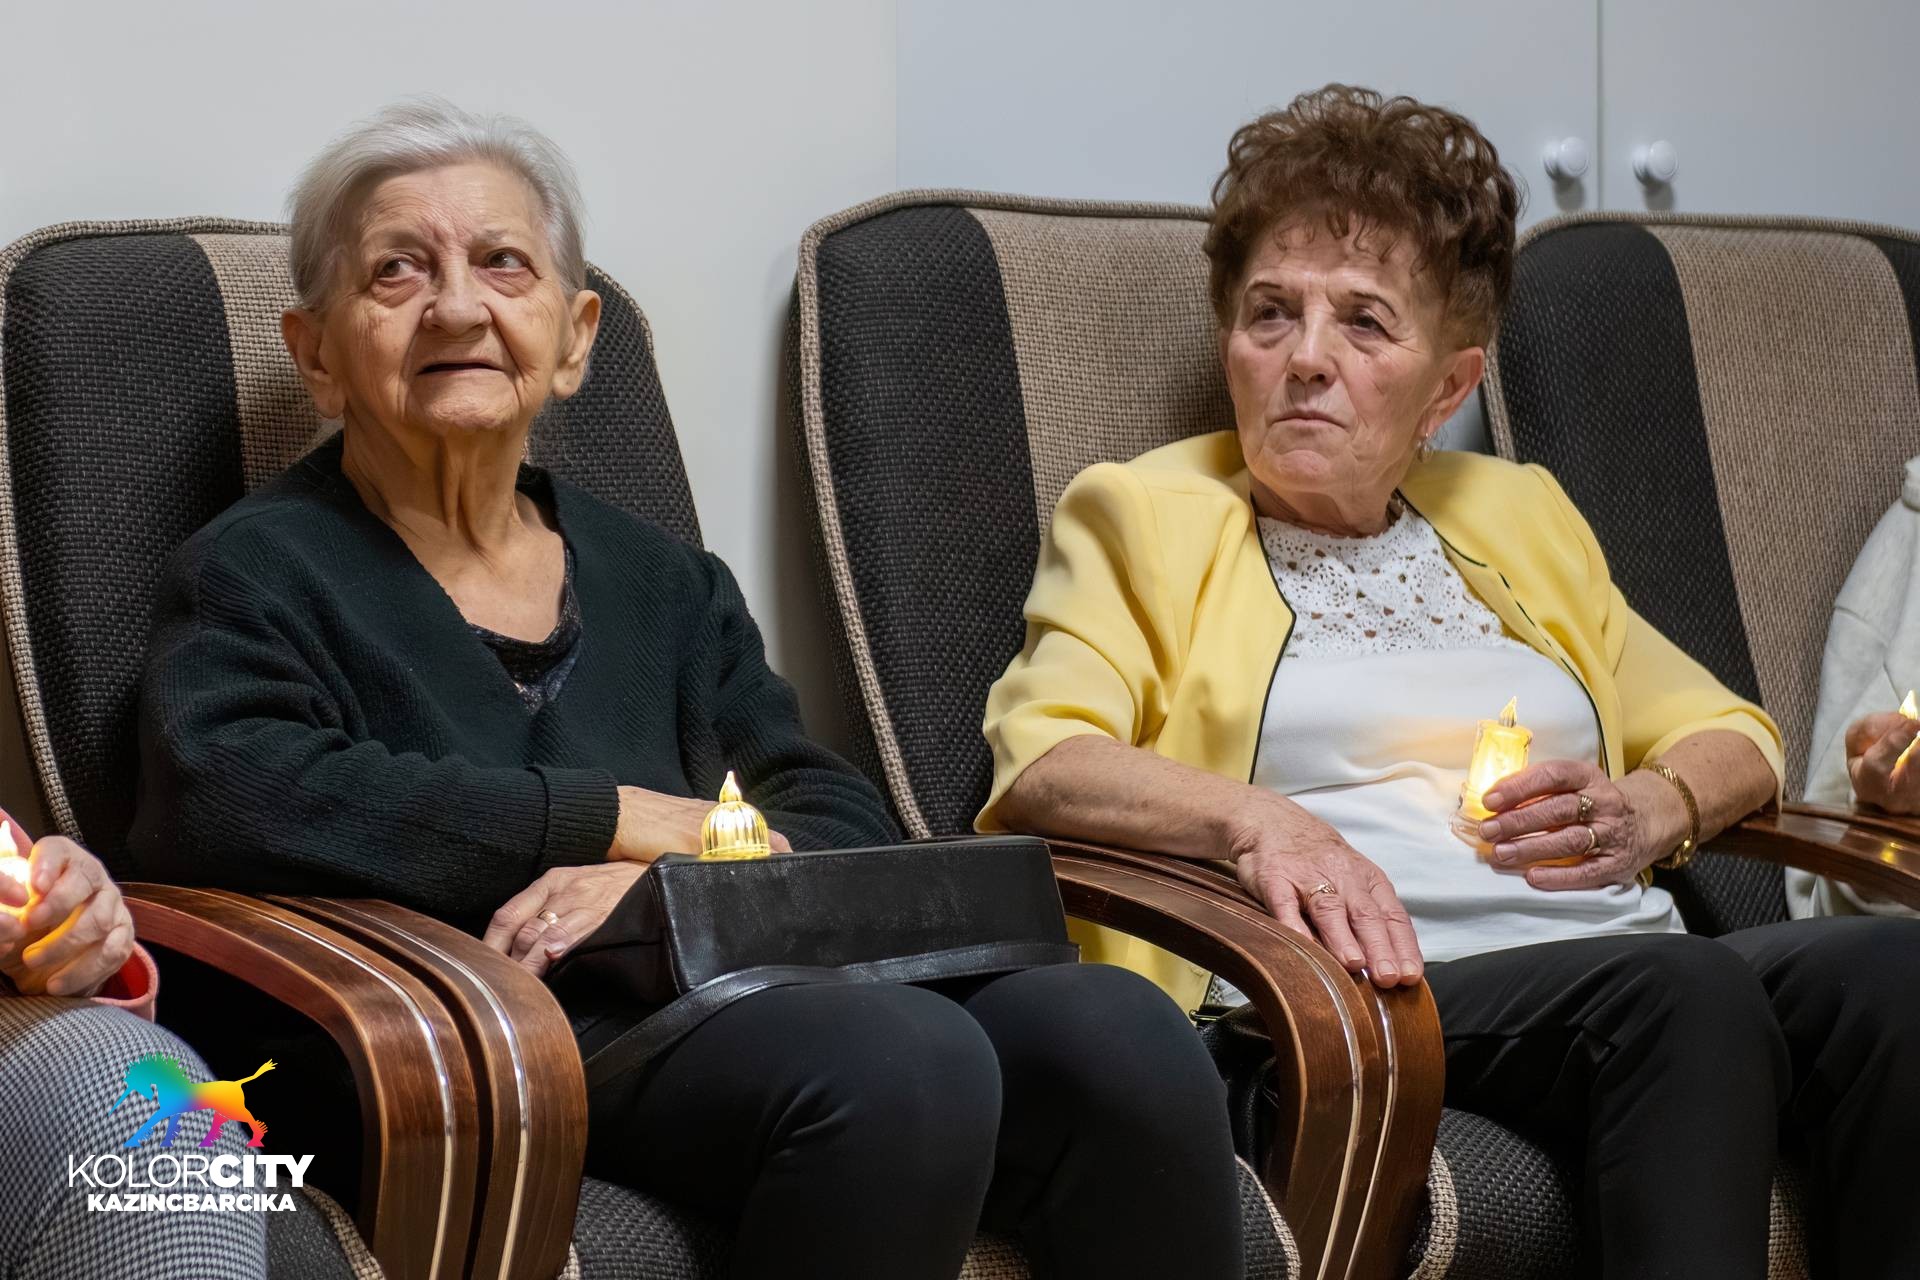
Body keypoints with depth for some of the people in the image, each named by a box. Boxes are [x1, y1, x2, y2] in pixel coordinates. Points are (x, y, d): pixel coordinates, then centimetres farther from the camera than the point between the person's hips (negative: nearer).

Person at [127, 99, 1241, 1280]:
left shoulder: (665, 584, 25)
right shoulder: (259, 575, 9)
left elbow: (842, 818, 14)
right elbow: (225, 798, -13)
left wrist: (677, 879, -11)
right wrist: (634, 819, -9)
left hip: (750, 988, 6)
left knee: (1118, 1030, -23)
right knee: (902, 1058, -33)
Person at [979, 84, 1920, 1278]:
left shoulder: (1522, 518, 28)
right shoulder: (1143, 514, 14)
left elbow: (1729, 733, 31)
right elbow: (1036, 762, -2)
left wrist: (1652, 809, 7)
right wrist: (1253, 817, -21)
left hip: (1624, 960, 5)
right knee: (1685, 989, -35)